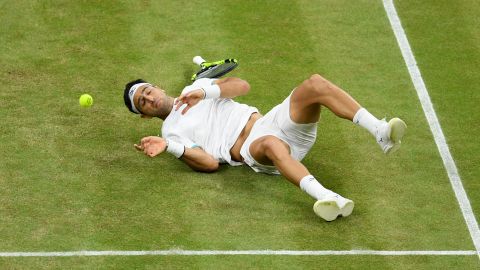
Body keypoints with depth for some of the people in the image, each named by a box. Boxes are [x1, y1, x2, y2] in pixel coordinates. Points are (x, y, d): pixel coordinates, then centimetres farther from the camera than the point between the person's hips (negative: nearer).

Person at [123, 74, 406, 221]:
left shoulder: (196, 87, 27)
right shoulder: (171, 131, 12)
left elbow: (242, 85, 13)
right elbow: (210, 163, -4)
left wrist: (206, 91, -2)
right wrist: (168, 147, -16)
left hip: (271, 121, 5)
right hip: (251, 150, -5)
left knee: (315, 84, -23)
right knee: (272, 144, -45)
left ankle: (380, 131, -33)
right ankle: (329, 199, -66)